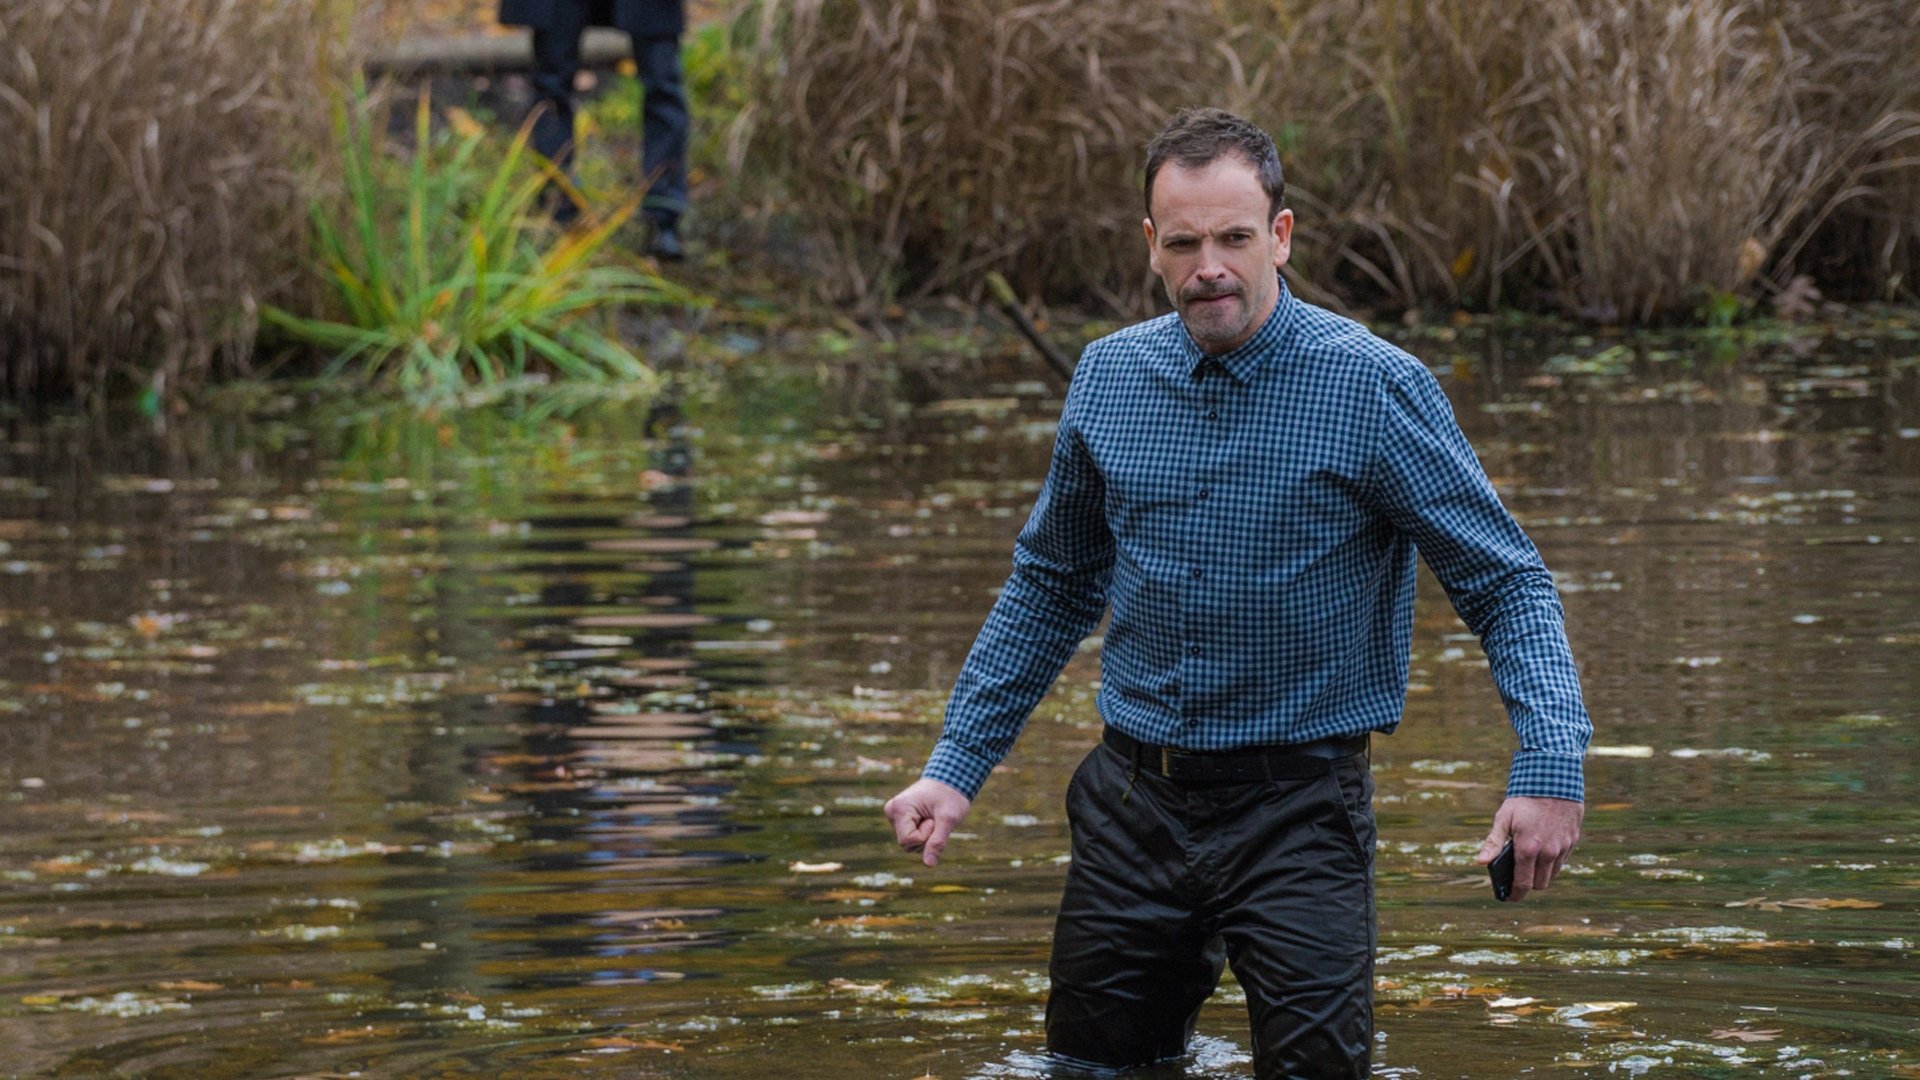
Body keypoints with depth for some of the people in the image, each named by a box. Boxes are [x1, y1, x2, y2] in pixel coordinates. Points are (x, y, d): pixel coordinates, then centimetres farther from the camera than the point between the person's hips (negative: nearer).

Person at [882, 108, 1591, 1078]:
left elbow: (1506, 582, -9)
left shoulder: (1376, 387, -11)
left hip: (1298, 806, -4)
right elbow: (1050, 586, 16)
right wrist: (956, 767, 10)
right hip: (1132, 798, 4)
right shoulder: (1110, 377, 3)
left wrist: (1550, 767, -23)